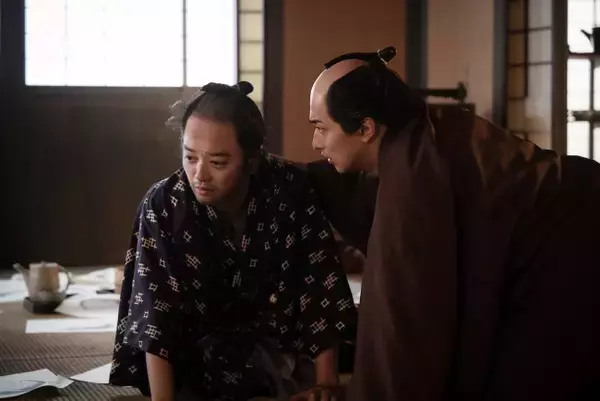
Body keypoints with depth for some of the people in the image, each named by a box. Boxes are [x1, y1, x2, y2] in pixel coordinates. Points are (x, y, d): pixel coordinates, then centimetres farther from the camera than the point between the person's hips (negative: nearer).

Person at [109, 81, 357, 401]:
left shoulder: (289, 190, -17)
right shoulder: (164, 205, -19)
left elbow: (321, 285, -12)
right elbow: (155, 316, -19)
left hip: (283, 354, 1)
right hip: (199, 364, -1)